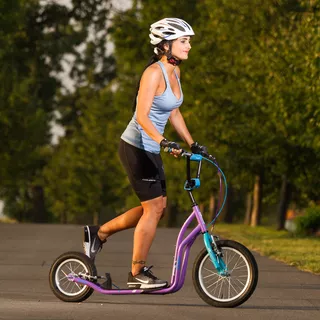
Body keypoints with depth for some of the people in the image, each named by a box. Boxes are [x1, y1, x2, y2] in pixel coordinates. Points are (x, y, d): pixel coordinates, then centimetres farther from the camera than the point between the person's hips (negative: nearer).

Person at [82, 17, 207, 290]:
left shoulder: (175, 71, 8)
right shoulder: (154, 73, -20)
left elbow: (174, 113, 18)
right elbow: (142, 116, -28)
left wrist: (192, 143, 14)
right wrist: (165, 142, -40)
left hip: (151, 149, 9)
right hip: (136, 147, -9)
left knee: (158, 207, 12)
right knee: (153, 208, -6)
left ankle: (99, 233, 24)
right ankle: (137, 274, 4)